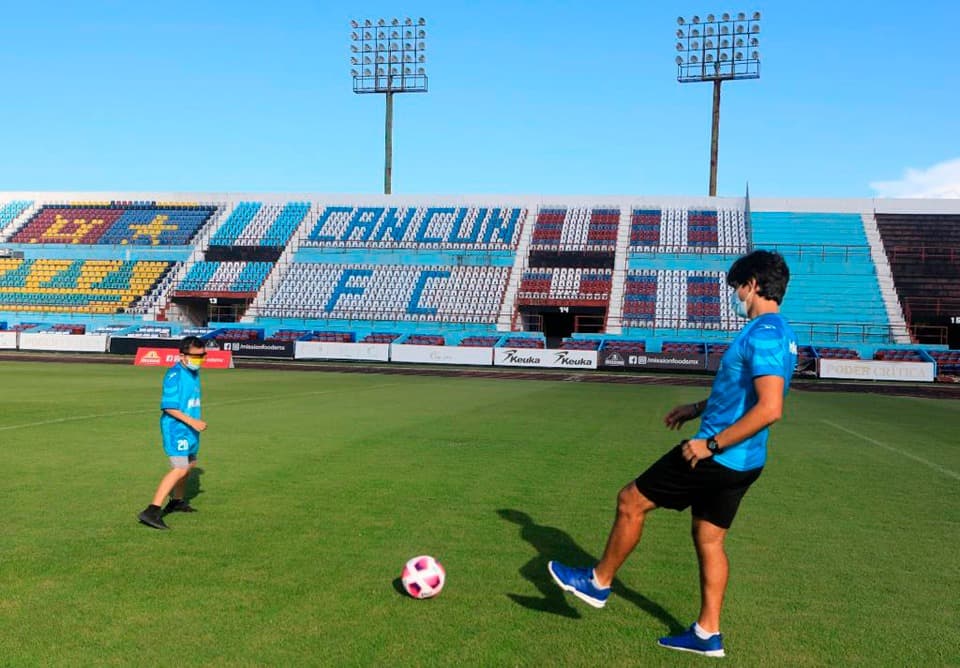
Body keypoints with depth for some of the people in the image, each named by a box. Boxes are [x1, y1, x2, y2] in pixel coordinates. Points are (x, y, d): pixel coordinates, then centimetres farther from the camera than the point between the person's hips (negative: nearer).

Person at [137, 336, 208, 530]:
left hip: (189, 429, 10)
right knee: (179, 469, -19)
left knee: (189, 464, 24)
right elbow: (168, 406, -23)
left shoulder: (194, 372, 9)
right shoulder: (175, 375, -19)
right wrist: (192, 422, -26)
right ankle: (152, 511, -21)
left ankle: (177, 501, 45)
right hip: (176, 428, -10)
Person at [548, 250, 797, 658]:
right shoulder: (778, 333, 12)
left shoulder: (762, 335, -21)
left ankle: (598, 583, 19)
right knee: (709, 541, 17)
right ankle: (707, 633, 24)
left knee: (630, 502, 3)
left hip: (718, 458, -10)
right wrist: (698, 408, 24)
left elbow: (769, 409, -29)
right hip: (742, 463, 10)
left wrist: (711, 444, -24)